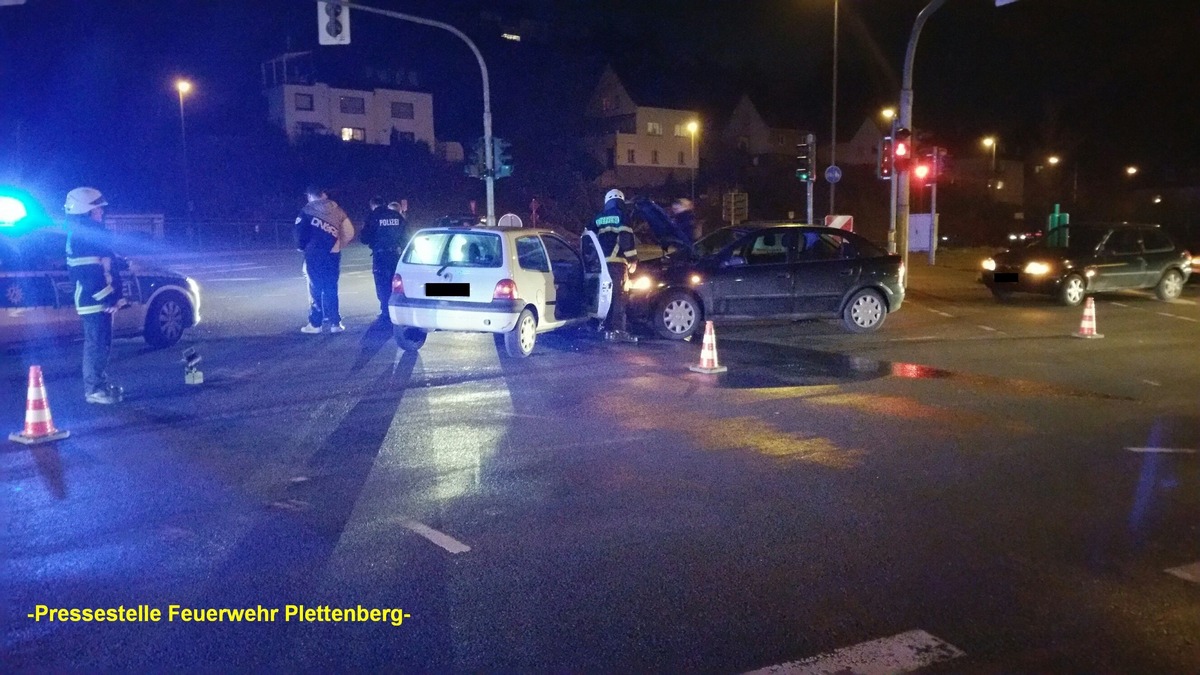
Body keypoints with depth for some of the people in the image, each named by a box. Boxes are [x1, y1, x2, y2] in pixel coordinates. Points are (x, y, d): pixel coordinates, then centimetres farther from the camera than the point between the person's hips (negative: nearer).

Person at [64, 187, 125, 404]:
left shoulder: (93, 232, 16)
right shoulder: (79, 236, -15)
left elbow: (108, 263, 24)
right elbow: (85, 274, -22)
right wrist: (106, 297, -23)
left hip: (103, 298, 10)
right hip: (93, 300, -10)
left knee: (102, 343, 15)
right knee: (95, 343, -7)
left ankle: (101, 383, 24)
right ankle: (93, 389, -3)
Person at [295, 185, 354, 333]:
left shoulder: (308, 210, -3)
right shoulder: (337, 210, 4)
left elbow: (300, 231, -6)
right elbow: (349, 232, 2)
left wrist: (302, 247, 13)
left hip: (314, 254, -3)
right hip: (333, 255, 3)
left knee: (315, 289, 4)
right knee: (331, 289, 9)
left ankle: (315, 324, 6)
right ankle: (335, 322, 8)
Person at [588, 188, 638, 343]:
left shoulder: (597, 219, 17)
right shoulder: (621, 217, 0)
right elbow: (627, 239, -10)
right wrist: (632, 260, -4)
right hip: (617, 262, -6)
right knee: (619, 296, -6)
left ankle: (608, 329, 14)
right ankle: (618, 330, -12)